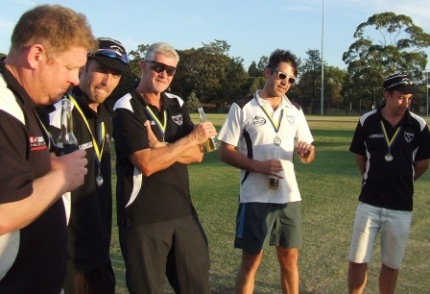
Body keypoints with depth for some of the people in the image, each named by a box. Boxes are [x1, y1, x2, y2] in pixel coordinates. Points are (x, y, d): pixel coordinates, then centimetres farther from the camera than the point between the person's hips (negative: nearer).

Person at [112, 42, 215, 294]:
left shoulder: (178, 105, 10)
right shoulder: (126, 109, -10)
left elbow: (197, 155, 2)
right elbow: (147, 164, -21)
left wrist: (162, 148, -15)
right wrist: (192, 138, -13)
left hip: (183, 212, 6)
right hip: (144, 218, -6)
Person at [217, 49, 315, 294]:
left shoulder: (295, 110, 9)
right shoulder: (242, 108, -5)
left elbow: (308, 156, 12)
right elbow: (226, 152, -7)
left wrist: (307, 153, -12)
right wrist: (259, 166, -21)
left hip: (289, 197, 4)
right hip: (255, 198, -4)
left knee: (290, 259, 12)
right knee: (251, 261, 5)